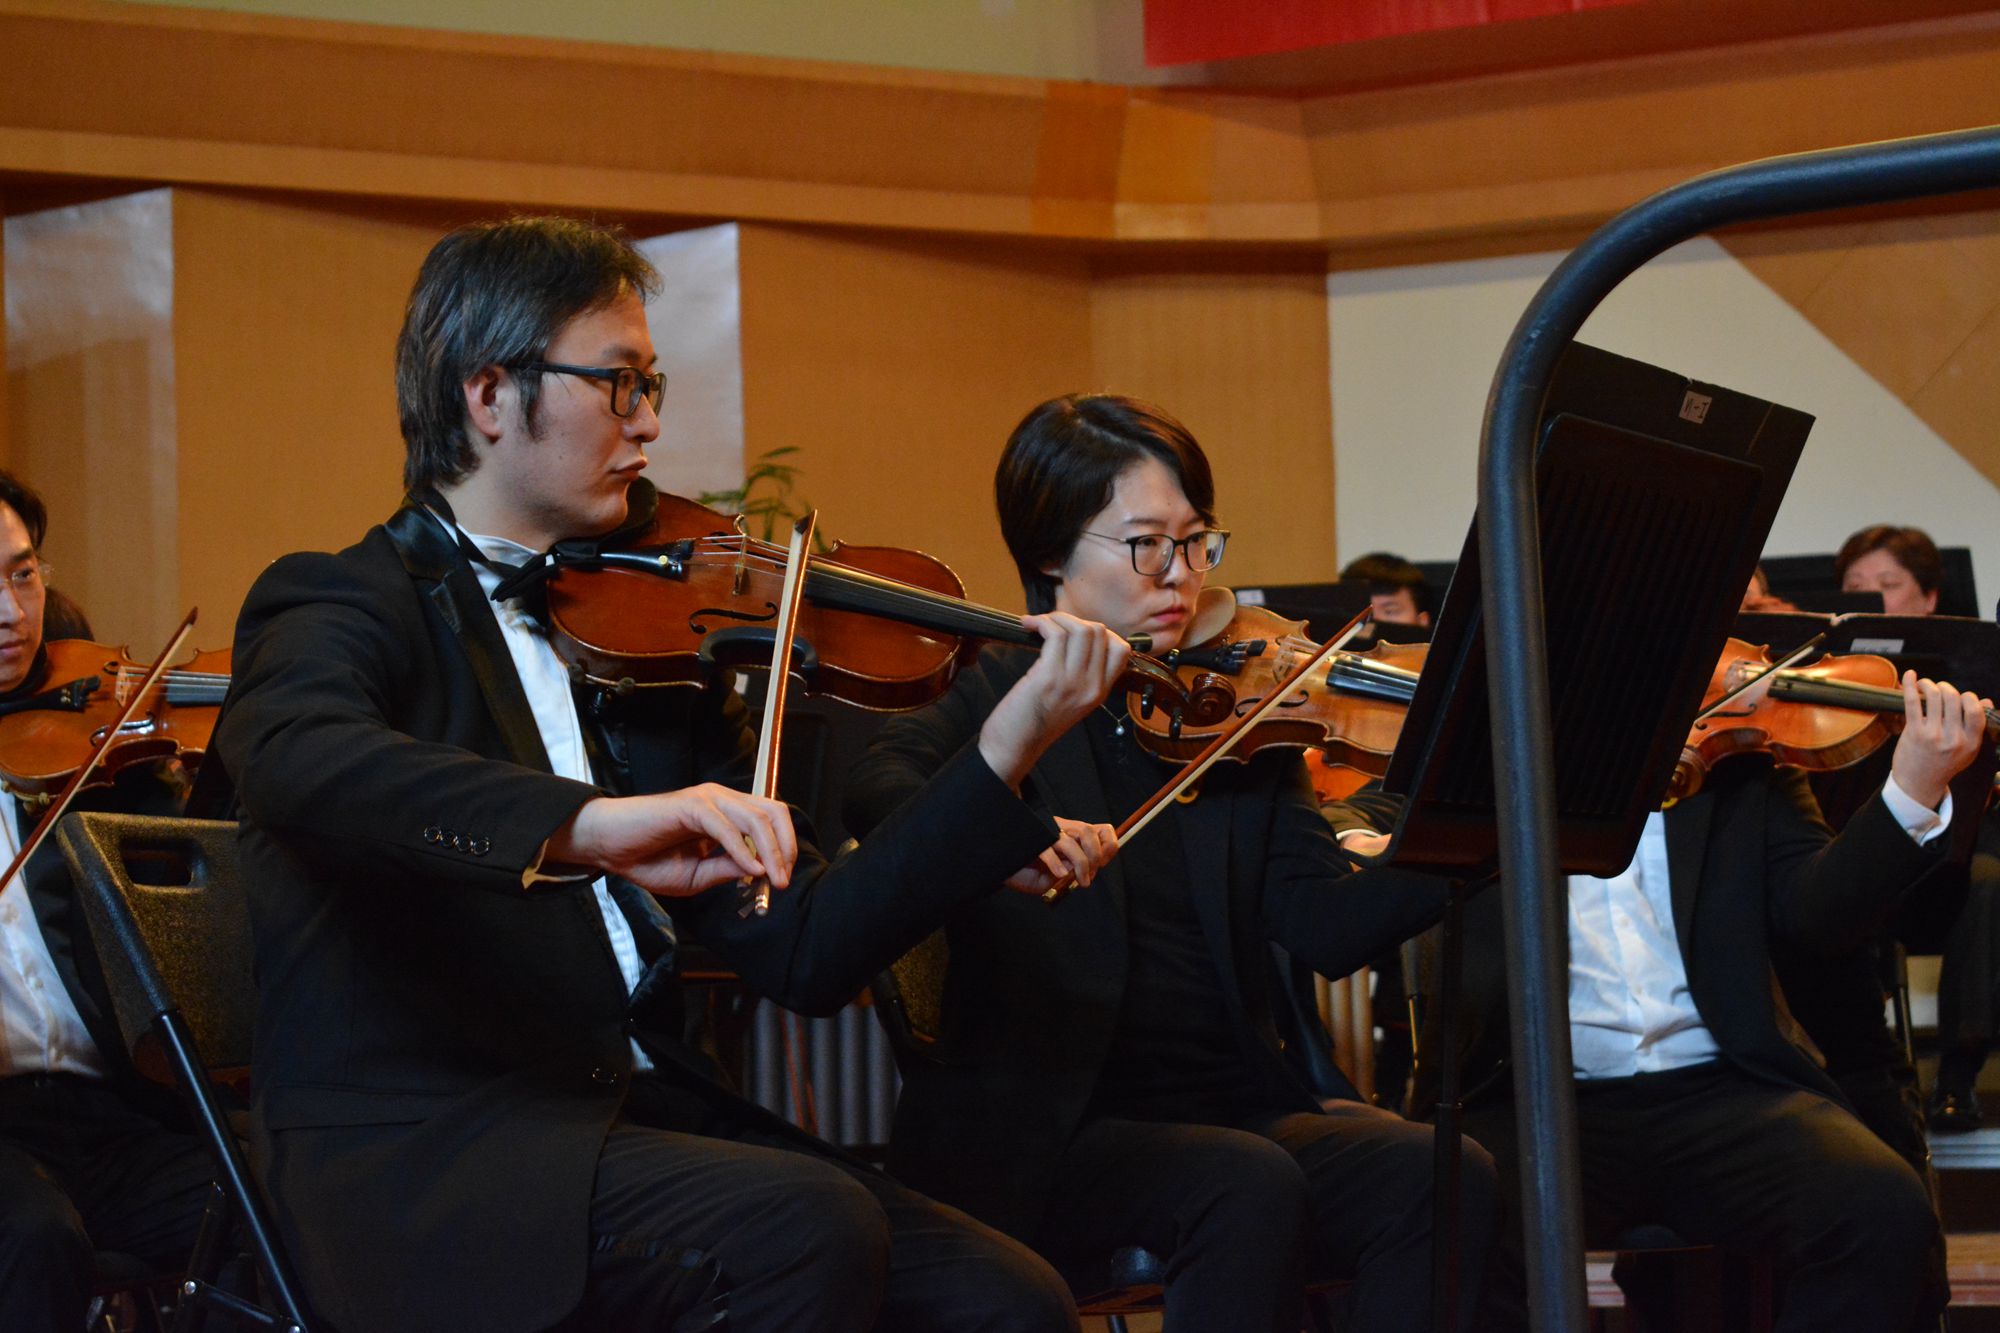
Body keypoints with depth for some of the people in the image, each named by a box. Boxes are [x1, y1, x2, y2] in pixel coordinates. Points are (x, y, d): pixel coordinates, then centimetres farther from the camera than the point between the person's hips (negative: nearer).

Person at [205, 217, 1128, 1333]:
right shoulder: (352, 605, -1)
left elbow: (804, 953, 8)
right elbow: (290, 760, -27)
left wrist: (1006, 755, -2)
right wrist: (585, 823, -40)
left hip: (640, 1114, 6)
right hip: (420, 1150, -6)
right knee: (808, 1229, -29)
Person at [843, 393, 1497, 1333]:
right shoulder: (994, 699, 4)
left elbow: (1325, 928, 1)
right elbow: (877, 796, -19)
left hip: (1235, 1109, 4)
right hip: (1050, 1137, -4)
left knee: (1447, 1178, -21)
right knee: (1249, 1186, -32)